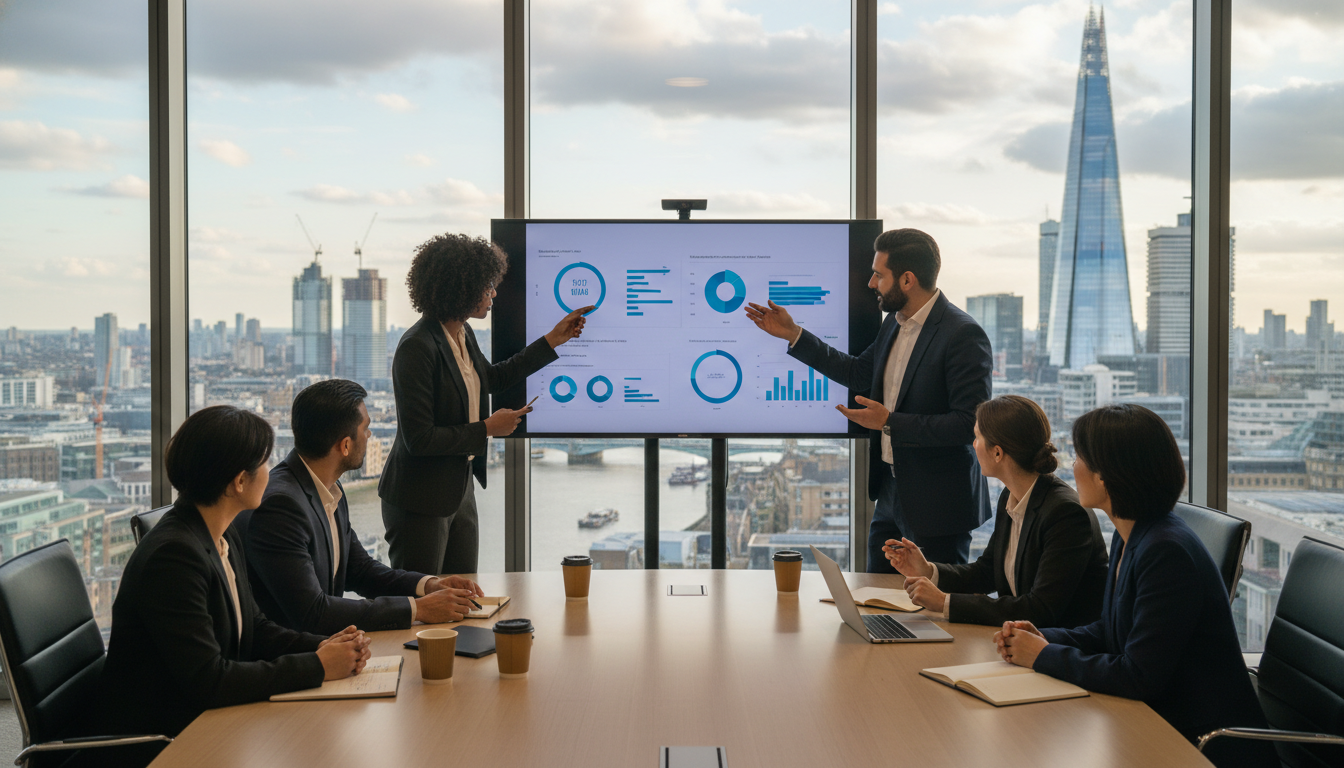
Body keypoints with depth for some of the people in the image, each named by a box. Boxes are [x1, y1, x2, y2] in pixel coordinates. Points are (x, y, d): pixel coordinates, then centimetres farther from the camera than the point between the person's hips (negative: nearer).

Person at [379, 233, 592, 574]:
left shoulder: (462, 335, 4)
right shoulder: (417, 347, -23)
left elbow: (492, 378, 25)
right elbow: (419, 439, -25)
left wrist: (553, 340, 23)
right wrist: (487, 428, -17)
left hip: (459, 492, 9)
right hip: (420, 503, -9)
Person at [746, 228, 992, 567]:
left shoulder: (963, 335, -20)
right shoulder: (894, 323, 8)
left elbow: (970, 422, -24)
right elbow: (858, 373, 23)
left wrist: (890, 423, -23)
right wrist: (793, 334, 20)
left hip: (938, 507, -9)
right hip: (890, 495, 9)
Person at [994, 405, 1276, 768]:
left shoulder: (1167, 552, -24)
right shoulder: (1127, 539, 6)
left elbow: (1138, 678, -24)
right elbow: (1109, 631, 18)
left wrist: (1044, 656, -14)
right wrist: (1043, 639, 0)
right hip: (1163, 725, 8)